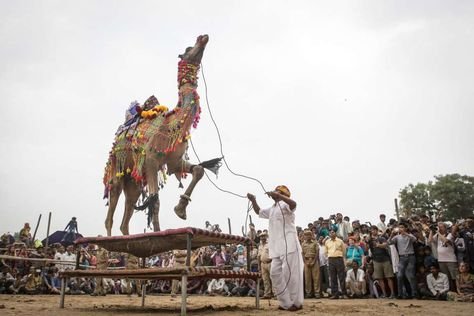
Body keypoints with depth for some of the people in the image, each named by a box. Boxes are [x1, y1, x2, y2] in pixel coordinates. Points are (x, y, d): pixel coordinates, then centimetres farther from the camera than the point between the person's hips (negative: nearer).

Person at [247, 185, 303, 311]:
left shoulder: (284, 205, -4)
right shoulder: (271, 209, 22)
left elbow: (294, 204, -28)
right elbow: (258, 211, 35)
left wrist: (278, 195, -32)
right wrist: (253, 200, 20)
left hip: (289, 244, -9)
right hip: (277, 247, 9)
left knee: (290, 273, -8)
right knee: (275, 273, 6)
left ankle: (296, 302, 2)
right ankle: (286, 303, 12)